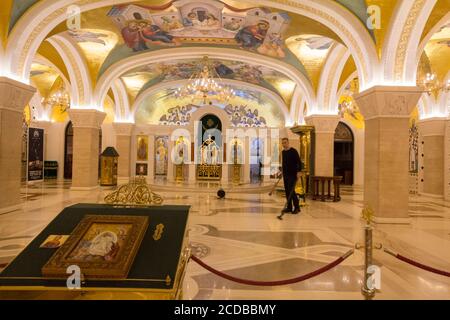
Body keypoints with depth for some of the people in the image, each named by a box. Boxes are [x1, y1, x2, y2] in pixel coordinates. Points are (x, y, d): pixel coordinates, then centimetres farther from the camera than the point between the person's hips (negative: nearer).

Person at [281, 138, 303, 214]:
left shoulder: (293, 151, -9)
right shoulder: (283, 152, 13)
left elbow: (299, 162, -12)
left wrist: (299, 171, -19)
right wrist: (282, 170, 19)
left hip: (292, 174, -7)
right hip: (285, 174, 7)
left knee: (291, 190, -11)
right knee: (287, 191, 7)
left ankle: (297, 207, -1)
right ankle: (289, 207, 13)